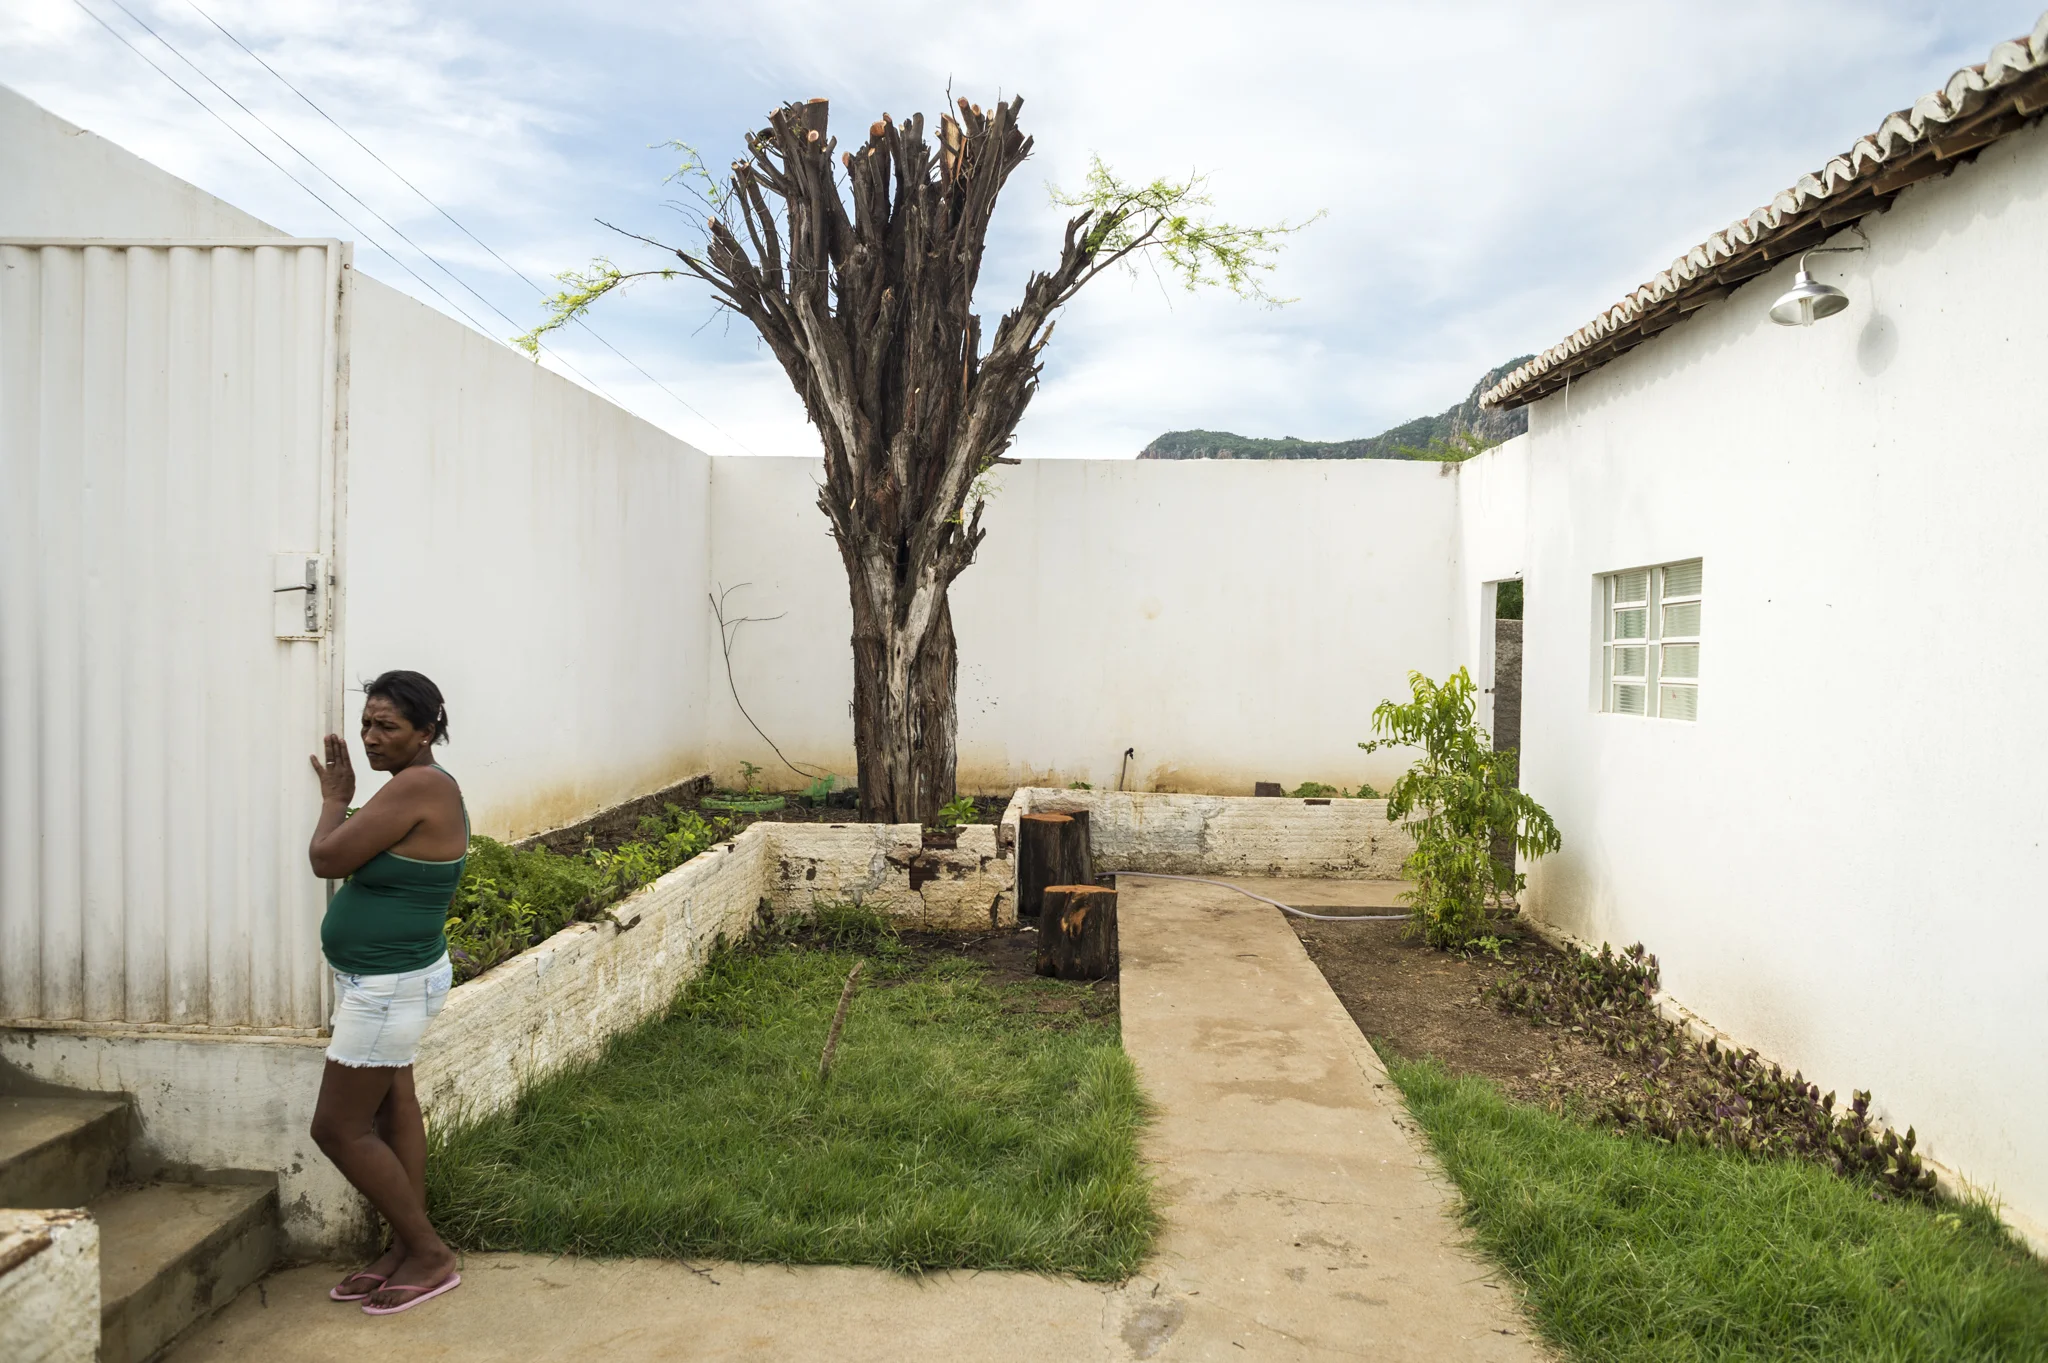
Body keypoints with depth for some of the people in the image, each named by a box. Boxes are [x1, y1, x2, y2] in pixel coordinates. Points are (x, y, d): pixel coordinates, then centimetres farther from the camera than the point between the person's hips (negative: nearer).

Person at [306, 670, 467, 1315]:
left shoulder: (417, 787, -25)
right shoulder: (423, 785, 7)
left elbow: (327, 859, -19)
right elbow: (361, 860, 17)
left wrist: (335, 799, -6)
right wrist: (341, 798, 9)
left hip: (388, 988, -10)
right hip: (389, 978, 10)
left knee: (338, 1126, 0)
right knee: (393, 1109, 17)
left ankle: (429, 1253, 12)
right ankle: (406, 1251, 29)